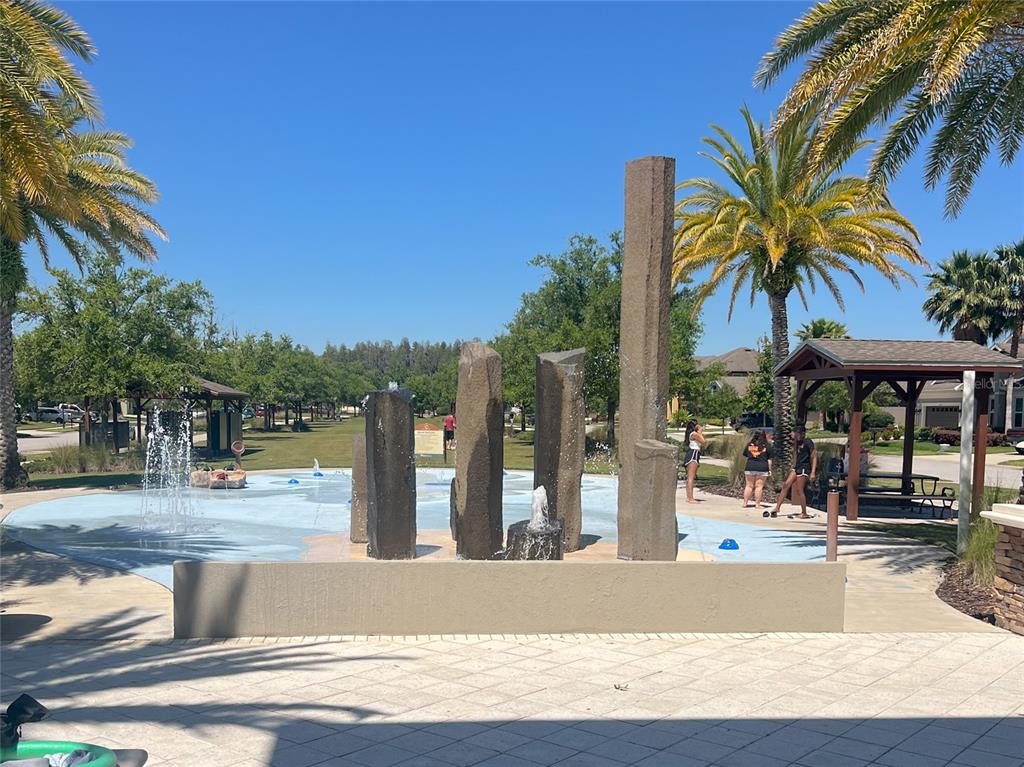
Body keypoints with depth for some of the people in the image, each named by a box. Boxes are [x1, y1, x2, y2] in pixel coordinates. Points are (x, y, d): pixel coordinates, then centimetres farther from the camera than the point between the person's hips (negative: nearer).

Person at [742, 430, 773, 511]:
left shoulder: (749, 445, 6)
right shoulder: (766, 446, 0)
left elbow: (745, 455, 11)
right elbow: (769, 459, 1)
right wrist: (769, 470, 6)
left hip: (750, 467, 2)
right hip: (762, 468, -2)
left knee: (749, 485, 9)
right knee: (759, 486, 1)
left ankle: (745, 503, 11)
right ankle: (757, 504, 2)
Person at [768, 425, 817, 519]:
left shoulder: (808, 443, -11)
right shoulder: (797, 443, 13)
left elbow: (814, 457, -13)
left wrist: (813, 472, -19)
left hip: (804, 467, -9)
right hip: (797, 467, 9)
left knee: (800, 491, -6)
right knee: (786, 485, 3)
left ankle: (804, 513, 3)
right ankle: (777, 507, 7)